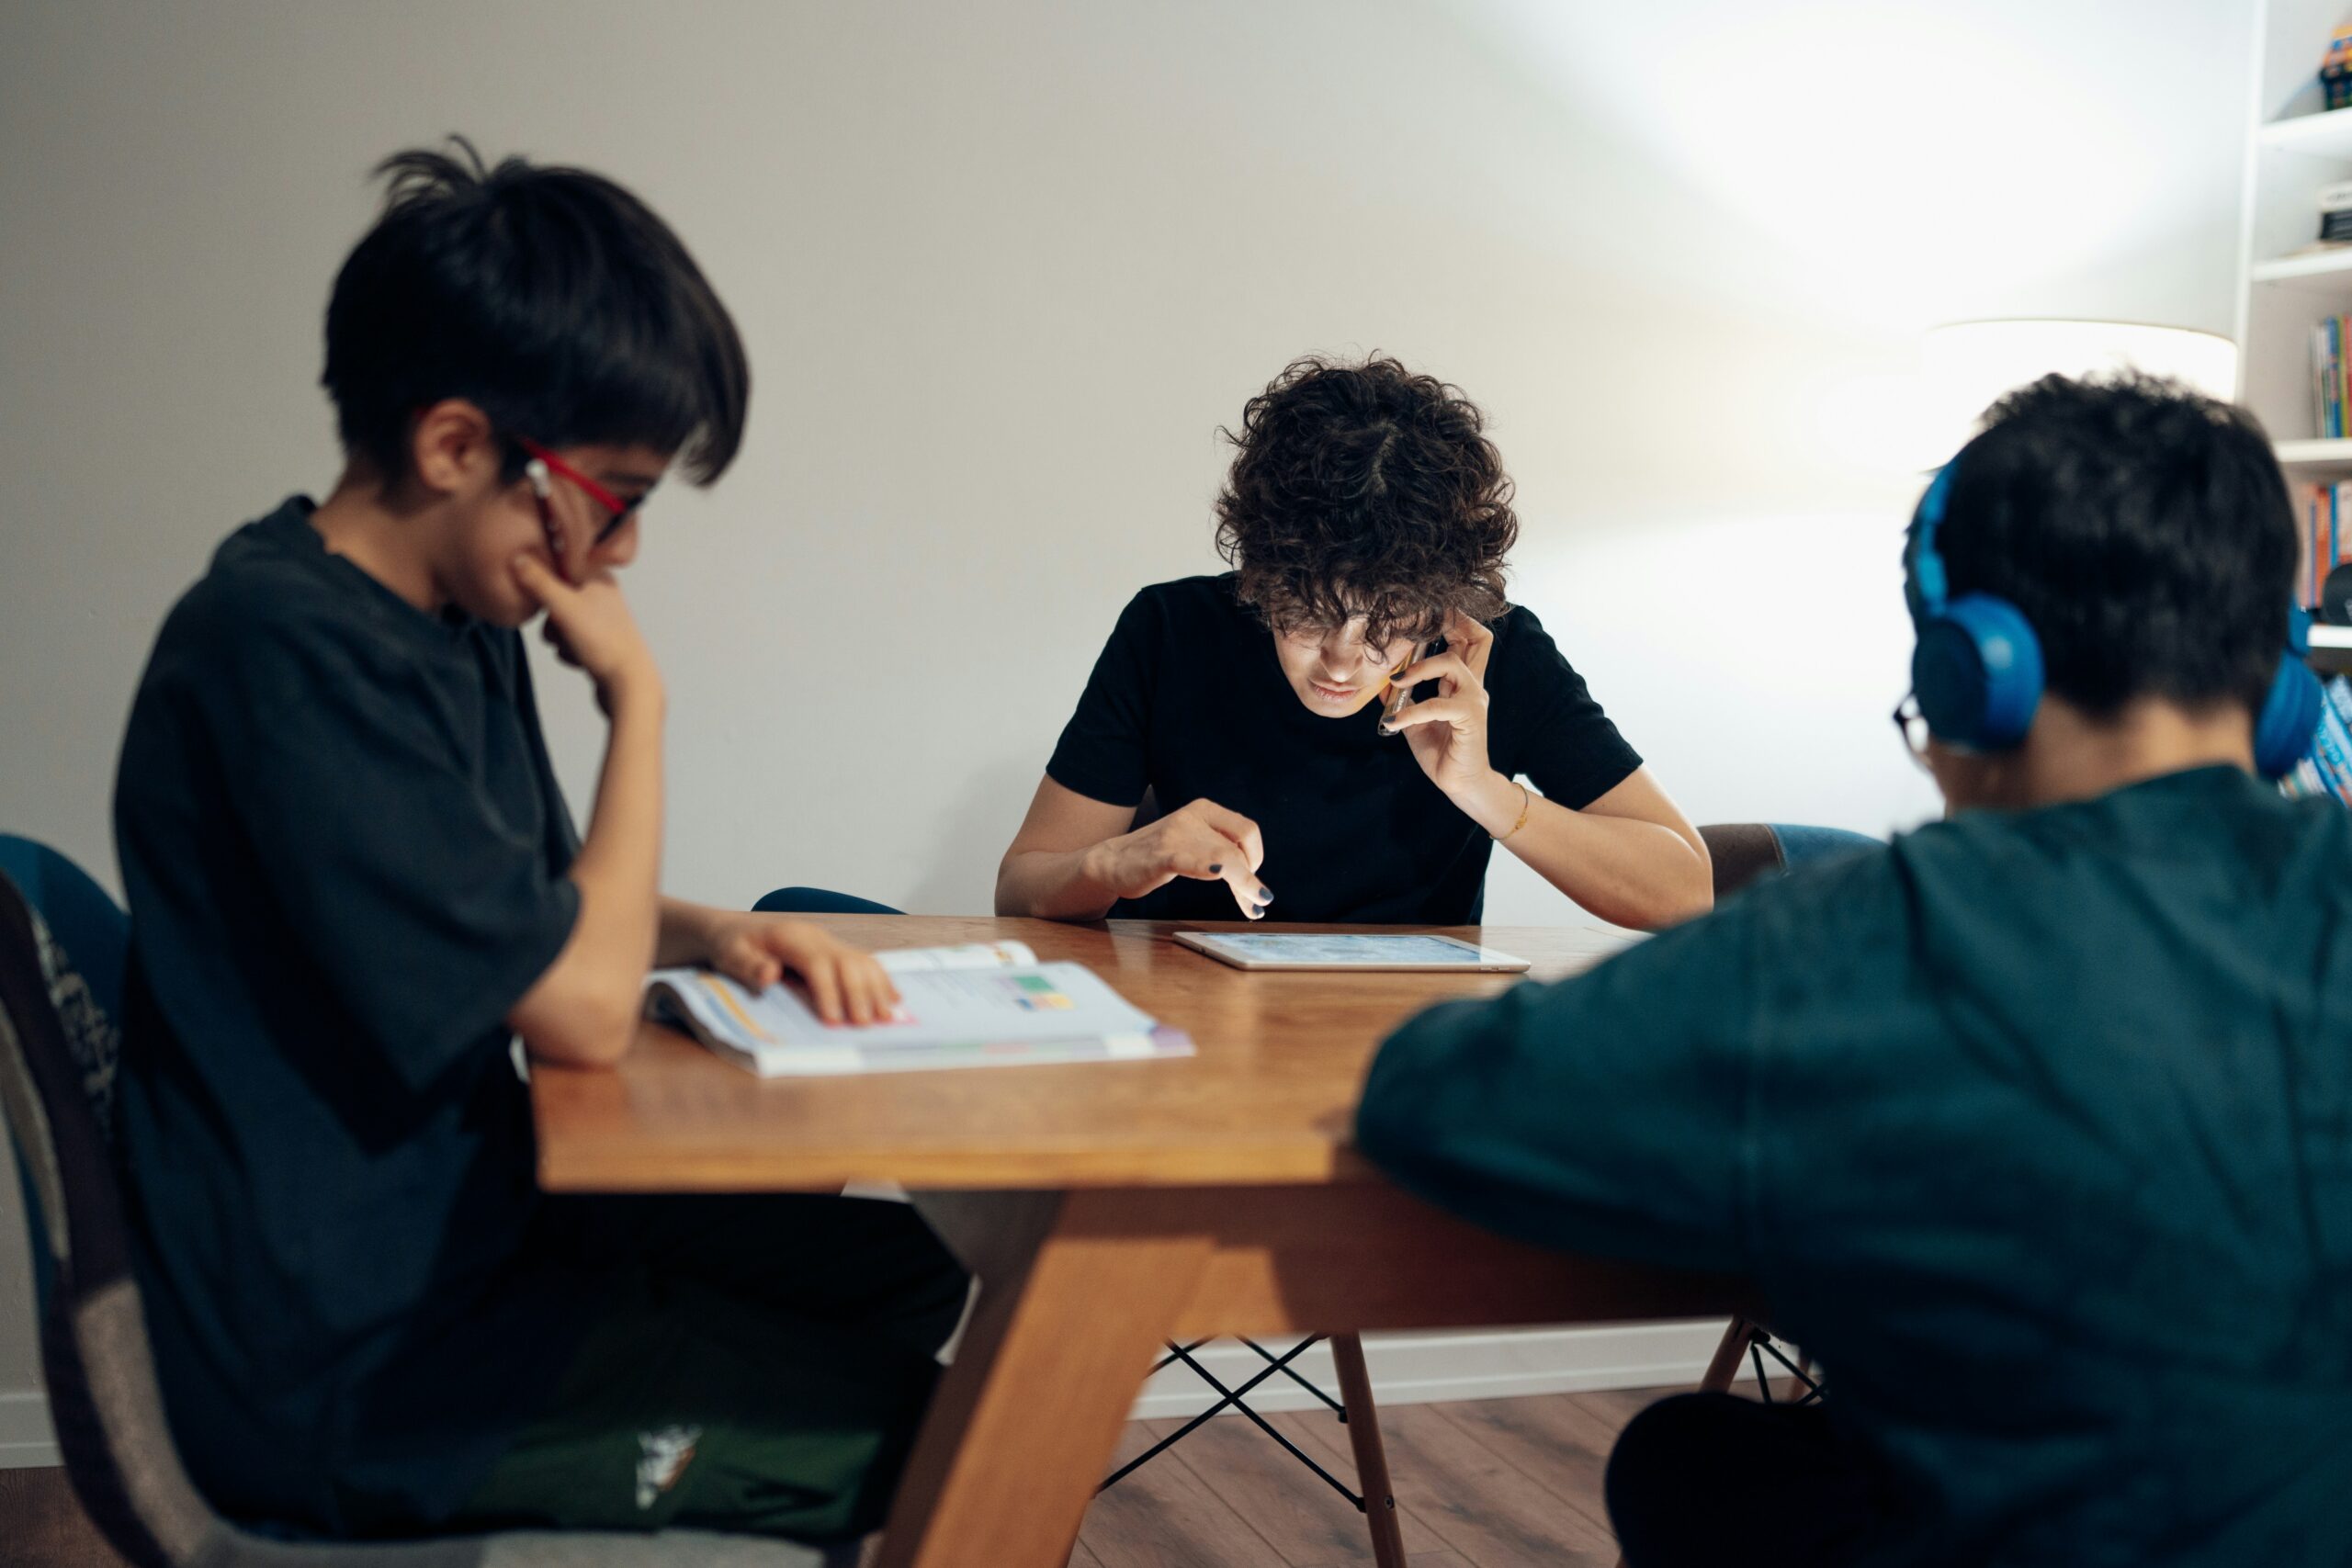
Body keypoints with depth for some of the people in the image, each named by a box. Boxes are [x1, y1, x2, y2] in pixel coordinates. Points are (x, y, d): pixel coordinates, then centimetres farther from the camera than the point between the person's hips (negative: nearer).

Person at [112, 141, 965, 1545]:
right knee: (939, 1449, -12)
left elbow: (546, 913, 18)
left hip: (460, 1223, 10)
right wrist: (637, 696, -14)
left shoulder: (462, 615, 6)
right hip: (357, 1370, -10)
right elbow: (583, 1008, -25)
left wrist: (711, 935, -3)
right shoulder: (287, 653, -25)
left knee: (911, 1269, 16)